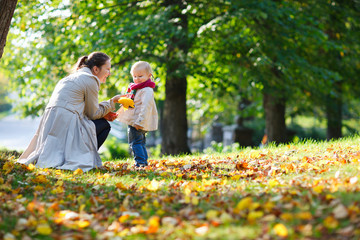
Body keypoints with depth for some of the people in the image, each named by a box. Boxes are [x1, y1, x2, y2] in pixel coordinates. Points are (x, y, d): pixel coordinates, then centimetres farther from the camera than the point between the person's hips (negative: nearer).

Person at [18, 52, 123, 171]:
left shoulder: (72, 77, 25)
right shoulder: (90, 79, -3)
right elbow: (93, 114, 2)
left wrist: (104, 114, 20)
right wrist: (112, 101, 13)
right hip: (66, 125, -9)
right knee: (104, 125, 7)